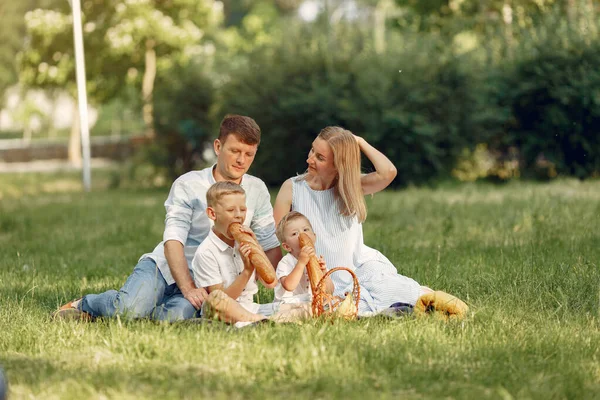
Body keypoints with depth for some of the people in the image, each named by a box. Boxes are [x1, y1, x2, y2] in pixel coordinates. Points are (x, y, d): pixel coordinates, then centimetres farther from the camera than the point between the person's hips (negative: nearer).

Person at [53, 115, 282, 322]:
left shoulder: (257, 191, 5)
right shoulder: (188, 185, -6)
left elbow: (271, 246, 4)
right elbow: (173, 240, -15)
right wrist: (188, 288, -28)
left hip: (204, 282, 2)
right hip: (165, 268, -2)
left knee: (176, 315, -33)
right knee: (130, 307, -32)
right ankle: (85, 305, 1)